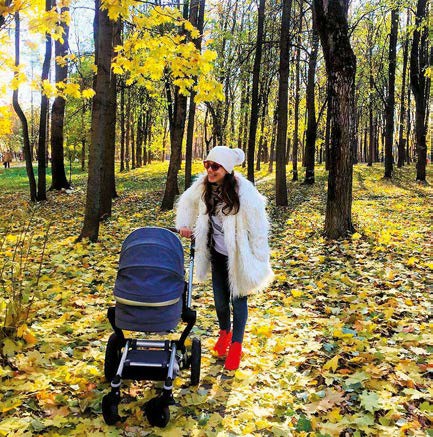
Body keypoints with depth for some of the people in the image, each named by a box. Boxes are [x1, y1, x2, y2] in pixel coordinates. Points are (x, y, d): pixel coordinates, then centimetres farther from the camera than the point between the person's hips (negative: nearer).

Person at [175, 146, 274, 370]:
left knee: (239, 301, 7)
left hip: (239, 257, -5)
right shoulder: (204, 185, -8)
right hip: (218, 253, 5)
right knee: (220, 300, 16)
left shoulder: (244, 191, -25)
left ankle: (236, 345, 26)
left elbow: (258, 228, -18)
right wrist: (184, 224, 1)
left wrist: (259, 261, -15)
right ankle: (224, 332, 45)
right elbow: (187, 201, 14)